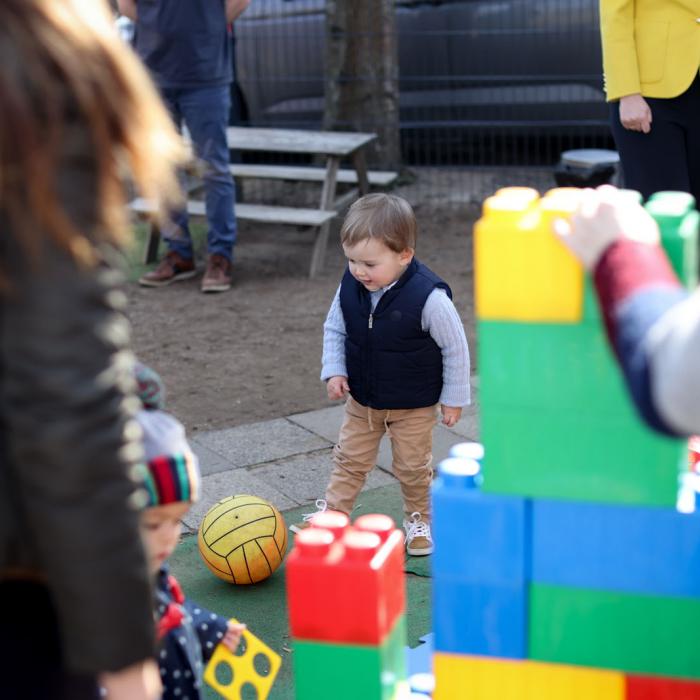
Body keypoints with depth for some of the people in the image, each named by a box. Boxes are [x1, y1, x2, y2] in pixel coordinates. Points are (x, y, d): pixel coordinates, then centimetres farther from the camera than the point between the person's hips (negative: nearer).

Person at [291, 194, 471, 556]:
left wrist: (453, 398, -9)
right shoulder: (350, 286, -14)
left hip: (414, 405, -4)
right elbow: (334, 329, 4)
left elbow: (455, 346, -16)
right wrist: (334, 371, -9)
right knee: (350, 458, 15)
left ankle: (420, 520, 36)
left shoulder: (428, 296, -29)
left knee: (412, 467, 14)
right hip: (362, 399, 4)